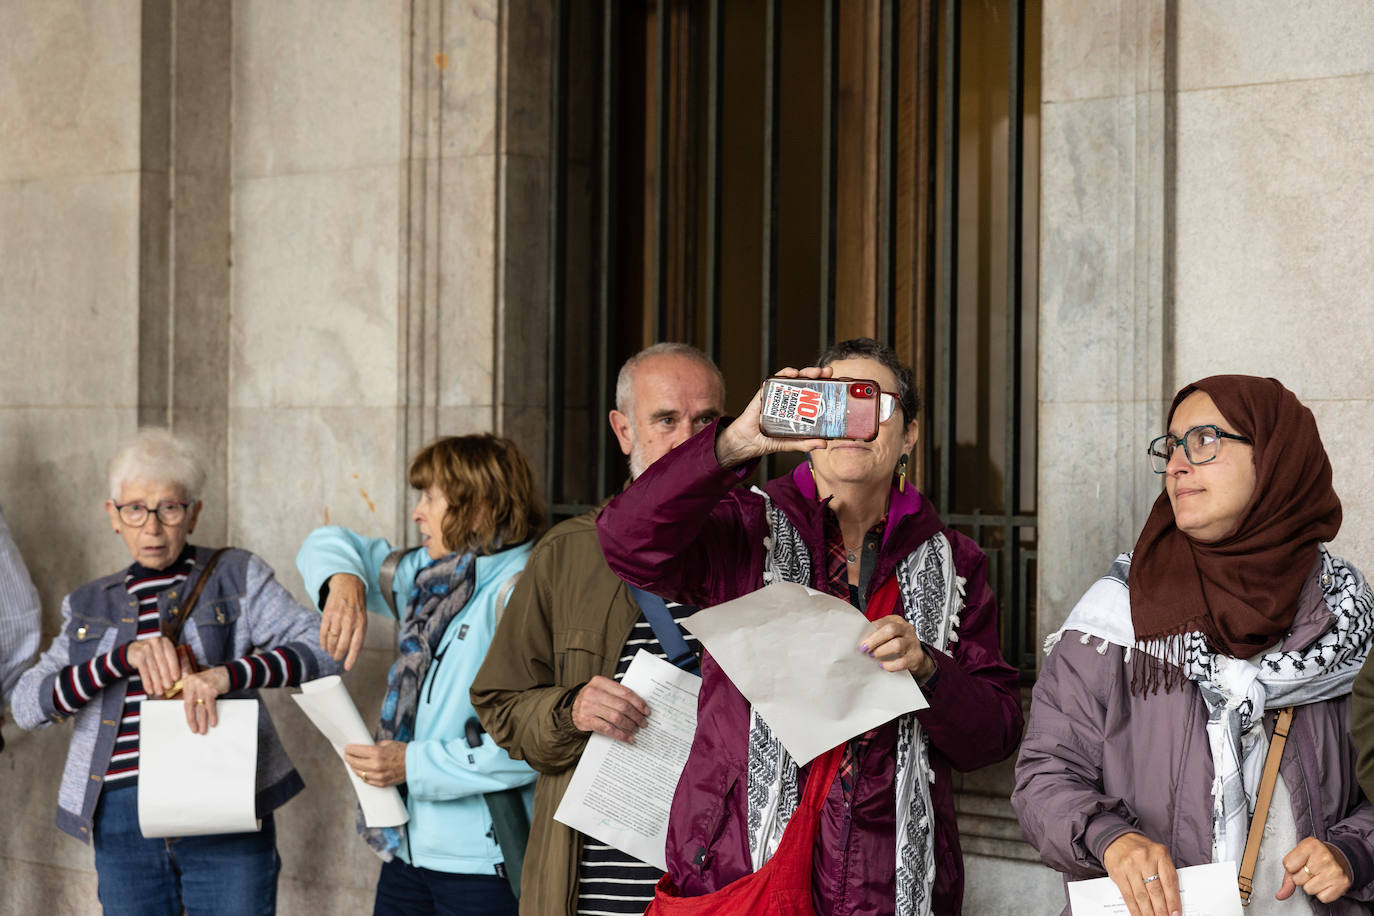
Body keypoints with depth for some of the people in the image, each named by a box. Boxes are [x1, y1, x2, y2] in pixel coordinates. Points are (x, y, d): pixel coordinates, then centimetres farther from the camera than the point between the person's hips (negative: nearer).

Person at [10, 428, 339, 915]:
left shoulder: (236, 577, 6)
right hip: (122, 826, 3)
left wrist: (227, 675, -23)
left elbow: (320, 646, -7)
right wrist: (128, 655, -13)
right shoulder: (90, 605, 14)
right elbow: (28, 704, 1)